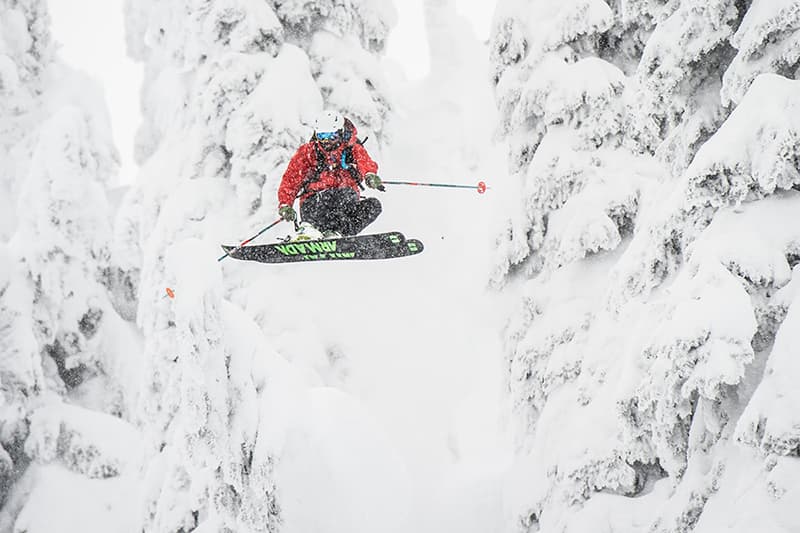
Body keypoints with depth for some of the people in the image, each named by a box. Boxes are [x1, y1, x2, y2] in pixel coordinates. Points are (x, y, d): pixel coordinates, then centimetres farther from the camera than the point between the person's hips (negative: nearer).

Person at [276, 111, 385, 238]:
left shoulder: (353, 150, 12)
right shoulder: (308, 152, 13)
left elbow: (366, 163, -10)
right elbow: (290, 179, 10)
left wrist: (370, 175, -35)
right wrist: (285, 204, -7)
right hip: (314, 203, -1)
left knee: (374, 205, -28)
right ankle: (309, 227, -57)